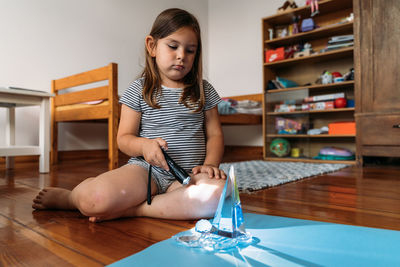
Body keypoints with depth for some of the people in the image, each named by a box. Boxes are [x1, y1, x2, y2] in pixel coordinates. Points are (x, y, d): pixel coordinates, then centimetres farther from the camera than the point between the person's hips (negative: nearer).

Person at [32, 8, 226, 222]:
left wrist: (210, 164, -8)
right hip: (146, 169, -2)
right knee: (96, 198, -29)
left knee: (220, 192, -32)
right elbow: (124, 138, 5)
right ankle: (67, 197, 12)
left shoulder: (204, 90, 11)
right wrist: (144, 145, -18)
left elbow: (215, 134, 11)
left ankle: (131, 209, -20)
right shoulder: (138, 90, 5)